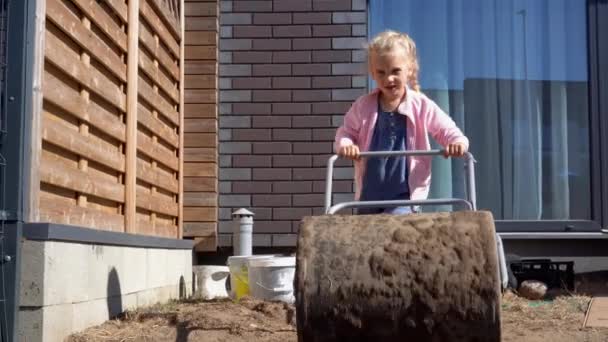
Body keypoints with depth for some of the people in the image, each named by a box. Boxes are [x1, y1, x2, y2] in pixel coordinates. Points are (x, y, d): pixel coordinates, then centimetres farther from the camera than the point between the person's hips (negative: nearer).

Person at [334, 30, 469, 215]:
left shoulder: (422, 106, -7)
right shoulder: (363, 106, -2)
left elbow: (448, 131, -3)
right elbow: (346, 132, 5)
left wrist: (458, 143, -26)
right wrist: (345, 144, -18)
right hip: (369, 195, 4)